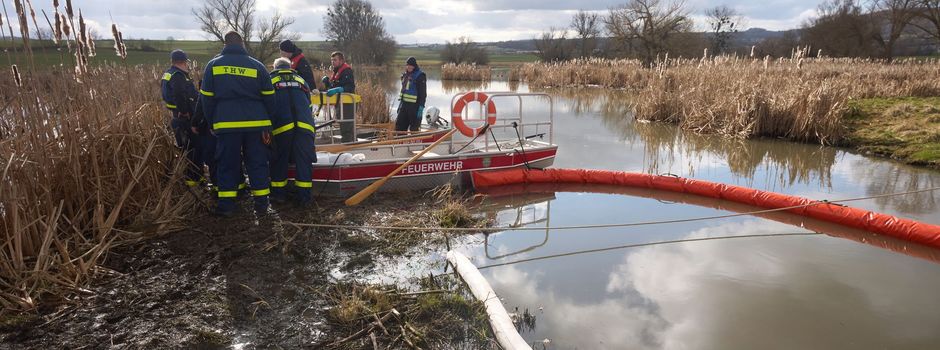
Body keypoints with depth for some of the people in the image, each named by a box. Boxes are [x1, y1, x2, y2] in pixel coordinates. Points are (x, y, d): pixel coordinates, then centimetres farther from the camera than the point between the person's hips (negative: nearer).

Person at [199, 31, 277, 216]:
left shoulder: (213, 65, 6)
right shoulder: (257, 66, 4)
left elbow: (207, 98, 7)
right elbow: (269, 99, 5)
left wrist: (211, 123, 15)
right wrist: (267, 127, 11)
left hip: (226, 124, 0)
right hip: (256, 124, 0)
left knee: (227, 164, 8)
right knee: (257, 163, 8)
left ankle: (226, 204, 10)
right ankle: (261, 203, 10)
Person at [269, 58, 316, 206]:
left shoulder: (270, 80, 20)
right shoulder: (301, 80, 27)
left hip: (281, 126, -1)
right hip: (304, 125, 2)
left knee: (279, 159, 13)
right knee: (304, 160, 5)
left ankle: (279, 193, 20)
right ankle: (304, 197, 5)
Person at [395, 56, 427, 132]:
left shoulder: (420, 76, -10)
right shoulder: (405, 75, 14)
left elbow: (423, 93, -14)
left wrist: (421, 107, -20)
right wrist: (400, 104, 21)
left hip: (414, 105, -8)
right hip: (404, 104, 8)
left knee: (414, 129, -1)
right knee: (399, 126, 8)